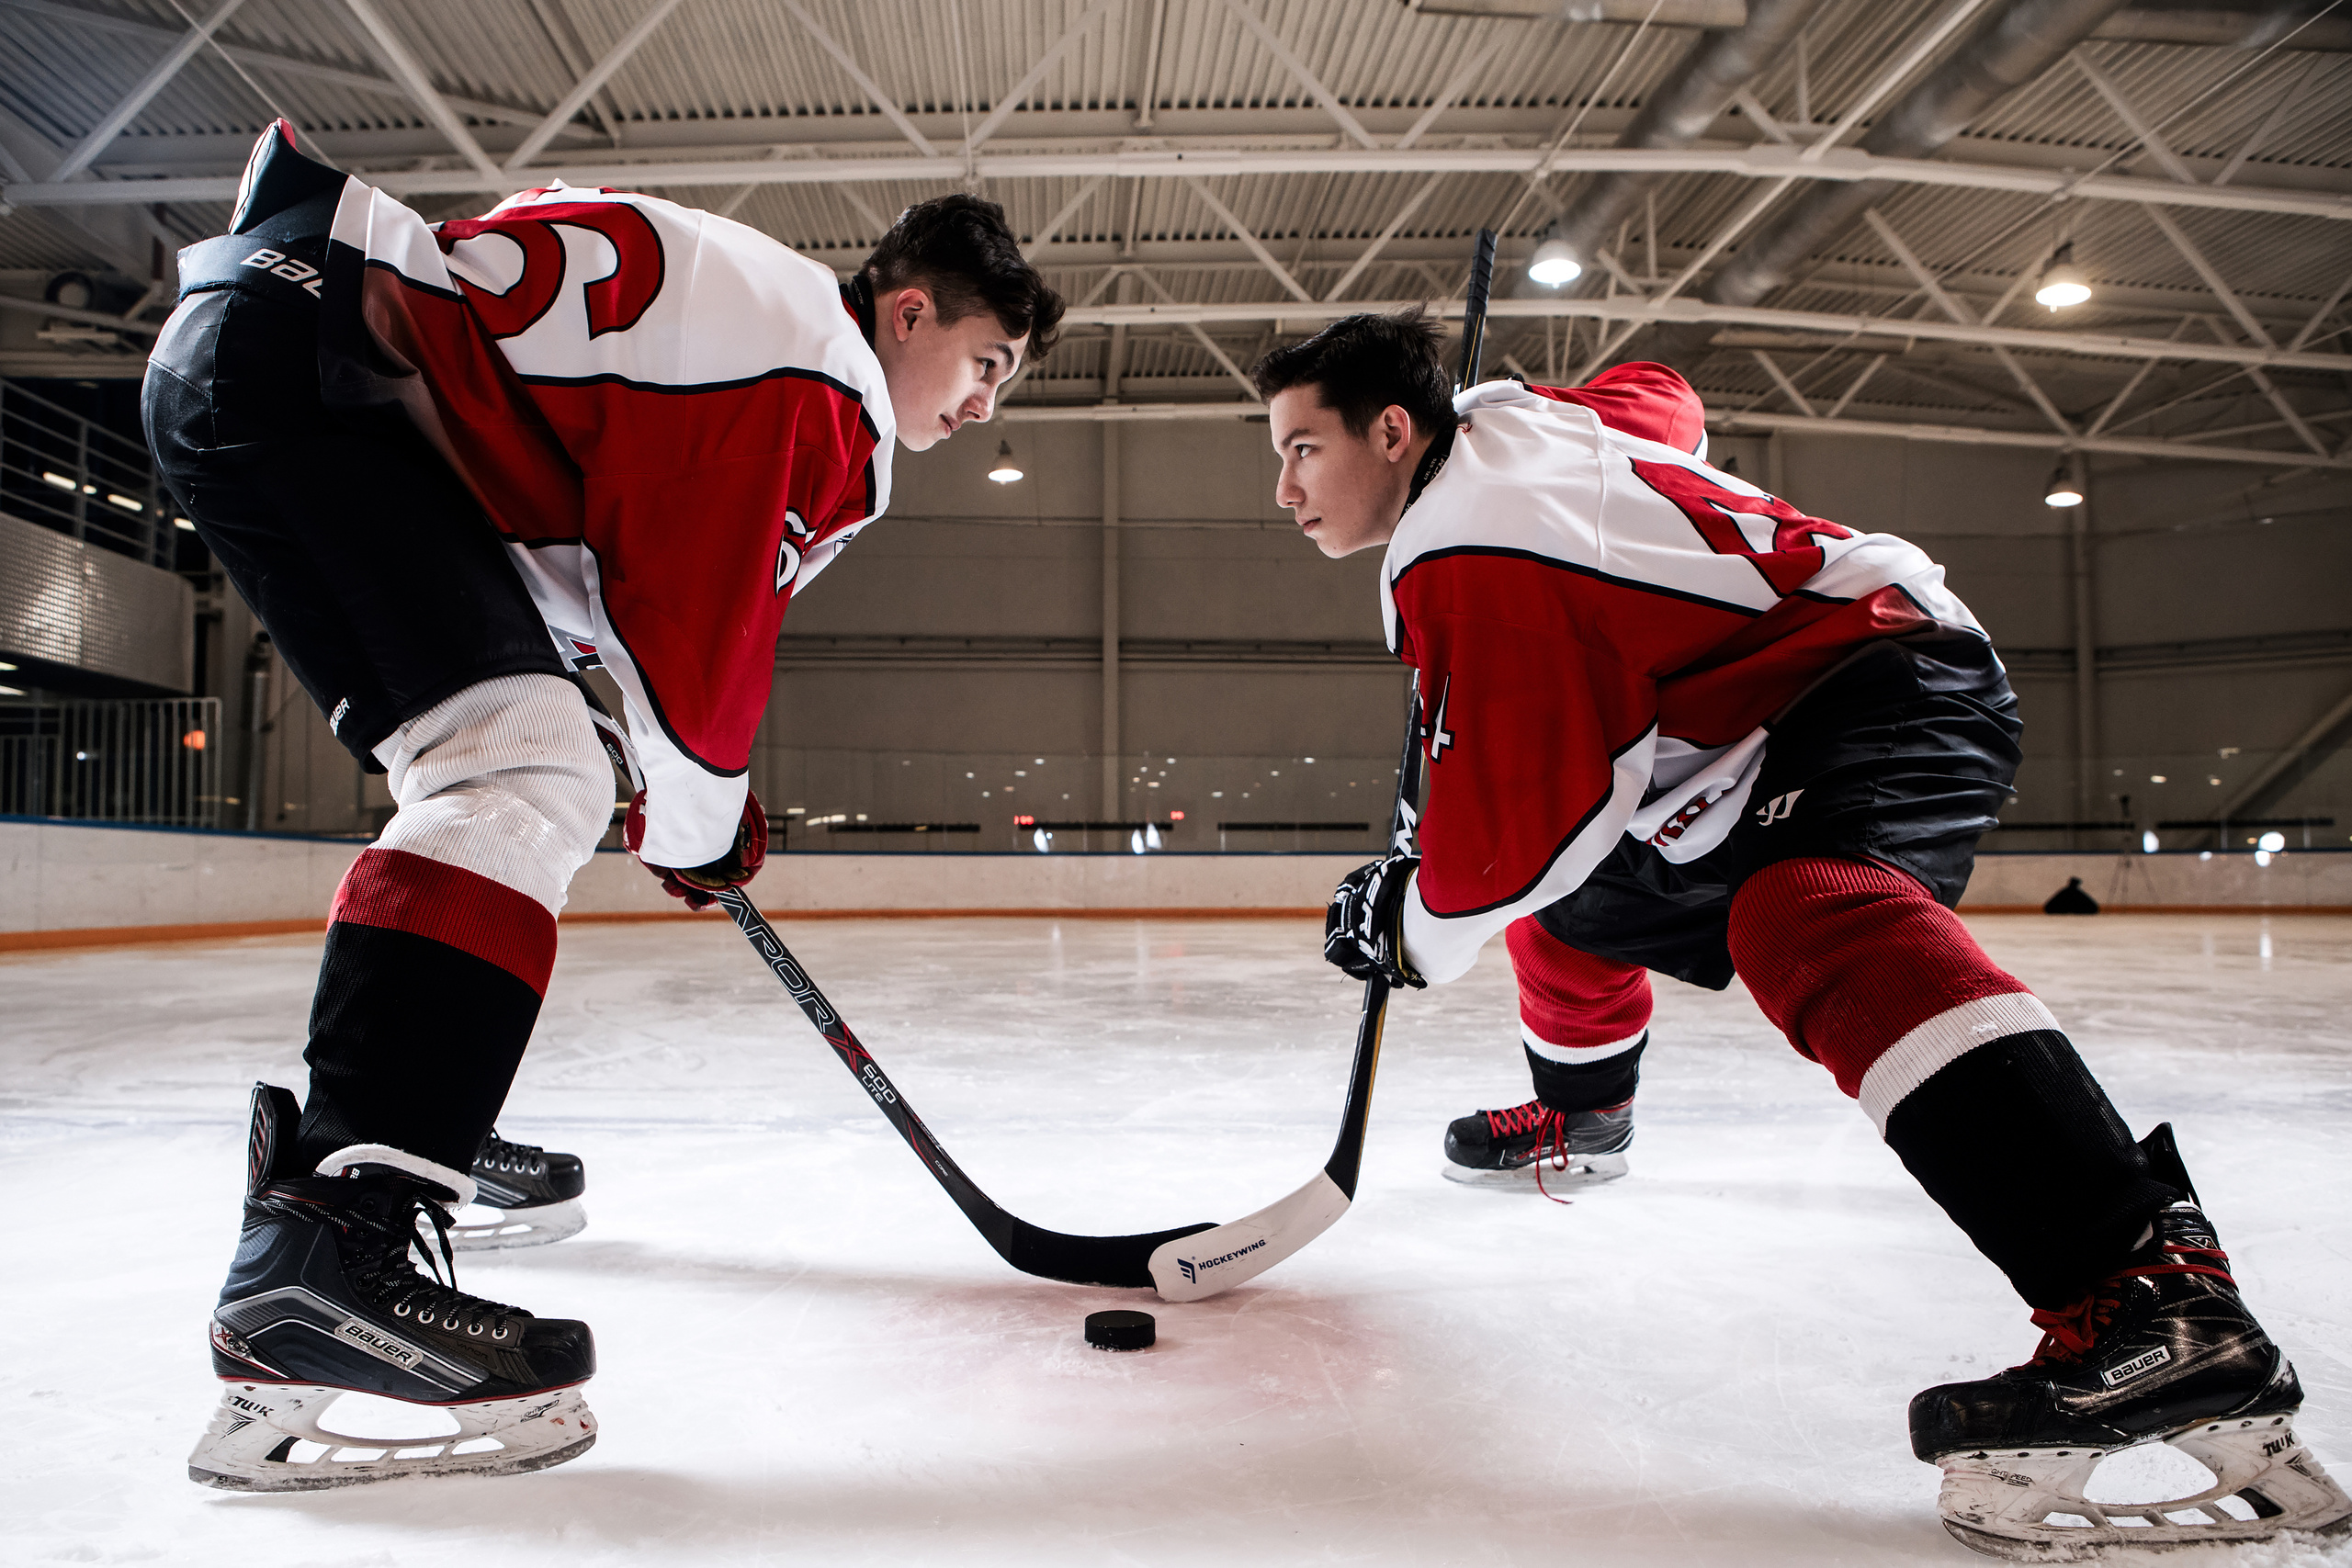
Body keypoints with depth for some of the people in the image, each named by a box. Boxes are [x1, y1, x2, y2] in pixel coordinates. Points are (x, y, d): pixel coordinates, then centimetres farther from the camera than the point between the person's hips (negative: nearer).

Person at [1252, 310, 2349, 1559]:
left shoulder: (1463, 553, -23)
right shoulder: (1505, 416, 7)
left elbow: (1520, 810, -27)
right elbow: (1658, 403, 26)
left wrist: (1412, 923, -10)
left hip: (1887, 679, -11)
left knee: (1806, 916, -39)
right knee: (1578, 890, 22)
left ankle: (2156, 1299, -51)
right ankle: (1579, 1112, 47)